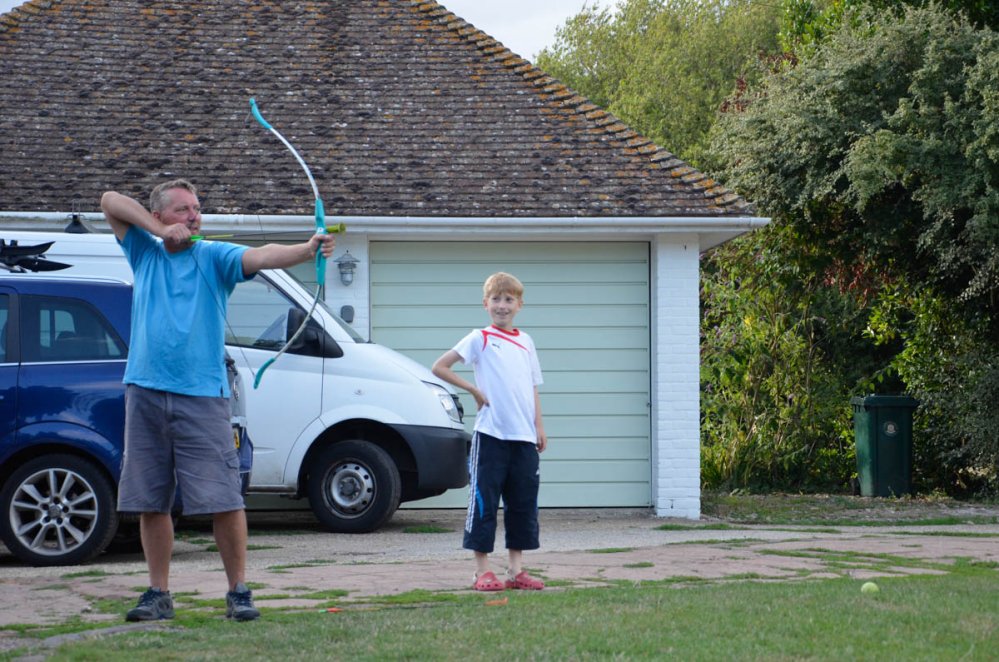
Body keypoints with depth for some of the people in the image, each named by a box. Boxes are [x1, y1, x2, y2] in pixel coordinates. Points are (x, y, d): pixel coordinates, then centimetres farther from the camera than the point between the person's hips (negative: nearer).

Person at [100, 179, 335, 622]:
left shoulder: (214, 257, 4)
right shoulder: (145, 253, 13)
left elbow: (261, 256, -14)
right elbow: (111, 200, 9)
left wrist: (307, 250, -33)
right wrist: (161, 231, -2)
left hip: (202, 396, -3)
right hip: (145, 393, 3)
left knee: (224, 501, -7)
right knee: (150, 502, 7)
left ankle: (238, 592, 1)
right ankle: (158, 594, 16)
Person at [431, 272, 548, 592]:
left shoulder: (525, 342, 15)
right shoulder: (480, 339, 0)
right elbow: (439, 367, -4)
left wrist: (539, 427, 11)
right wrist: (473, 389, -7)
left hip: (524, 436, 5)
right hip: (491, 434, -5)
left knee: (523, 504, 7)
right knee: (484, 502, -3)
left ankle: (516, 569, 14)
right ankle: (482, 571, 1)